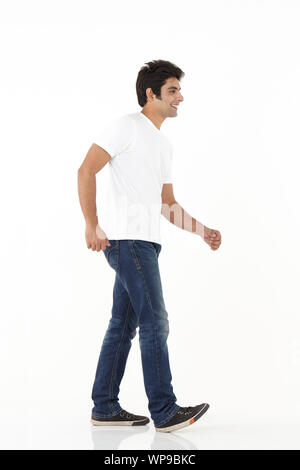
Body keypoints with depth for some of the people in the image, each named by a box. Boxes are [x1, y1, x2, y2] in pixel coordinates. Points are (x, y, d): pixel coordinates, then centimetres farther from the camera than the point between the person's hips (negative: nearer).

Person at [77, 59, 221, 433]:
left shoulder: (163, 145, 23)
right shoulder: (127, 126, -4)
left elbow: (167, 204, 24)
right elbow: (86, 171, -12)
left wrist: (202, 231, 12)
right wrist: (92, 224, -19)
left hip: (144, 242, 9)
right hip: (127, 238, -9)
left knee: (124, 325, 9)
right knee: (154, 321, -10)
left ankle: (105, 408, 16)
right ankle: (165, 412, -6)